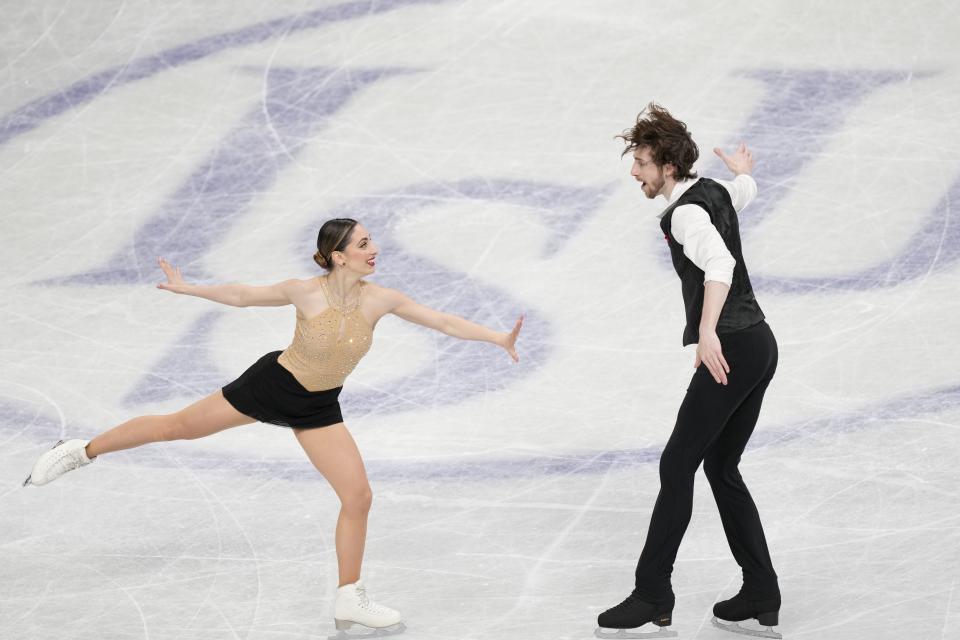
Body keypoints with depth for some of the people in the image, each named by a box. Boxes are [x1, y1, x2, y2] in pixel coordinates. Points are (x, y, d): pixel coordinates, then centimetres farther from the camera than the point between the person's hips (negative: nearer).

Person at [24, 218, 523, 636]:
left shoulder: (379, 299, -18)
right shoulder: (306, 293, -24)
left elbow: (444, 322, -17)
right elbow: (244, 295, -8)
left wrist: (498, 338, -25)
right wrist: (188, 289, -1)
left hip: (317, 409, 3)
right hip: (271, 385, -3)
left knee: (358, 497, -4)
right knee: (177, 426, 8)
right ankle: (83, 451, 30)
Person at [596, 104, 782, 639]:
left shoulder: (687, 213, -14)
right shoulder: (713, 192, 13)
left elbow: (720, 264, -33)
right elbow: (748, 190, 38)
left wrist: (707, 331, -43)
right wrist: (742, 169, 61)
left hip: (730, 350, -10)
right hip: (759, 341, 10)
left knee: (679, 465, -5)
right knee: (722, 468, 15)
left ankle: (654, 595, -2)